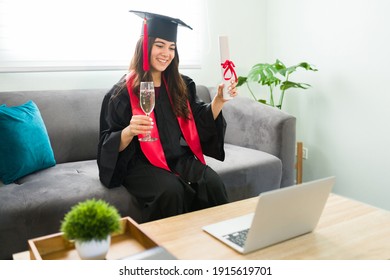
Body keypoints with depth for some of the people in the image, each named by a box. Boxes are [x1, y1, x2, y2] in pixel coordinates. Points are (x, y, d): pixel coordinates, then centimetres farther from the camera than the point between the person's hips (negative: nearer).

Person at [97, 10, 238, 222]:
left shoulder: (181, 85, 9)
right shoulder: (123, 91, -5)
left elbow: (202, 122, 6)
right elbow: (110, 146, -7)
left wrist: (219, 100, -11)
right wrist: (129, 131, -29)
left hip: (179, 157, 4)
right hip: (141, 163, -4)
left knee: (212, 183, -24)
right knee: (171, 190, -32)